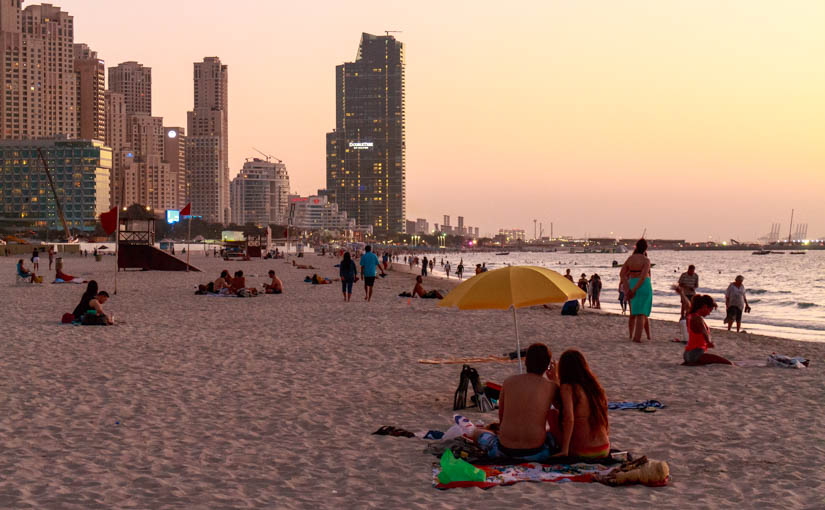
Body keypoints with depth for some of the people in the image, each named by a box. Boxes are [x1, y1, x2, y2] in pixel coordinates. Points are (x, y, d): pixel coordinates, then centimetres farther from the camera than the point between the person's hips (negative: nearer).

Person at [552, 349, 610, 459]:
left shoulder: (567, 388, -11)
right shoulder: (595, 386, 6)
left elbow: (569, 418, -25)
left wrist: (564, 451, -21)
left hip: (581, 452, -5)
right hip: (604, 451, 5)